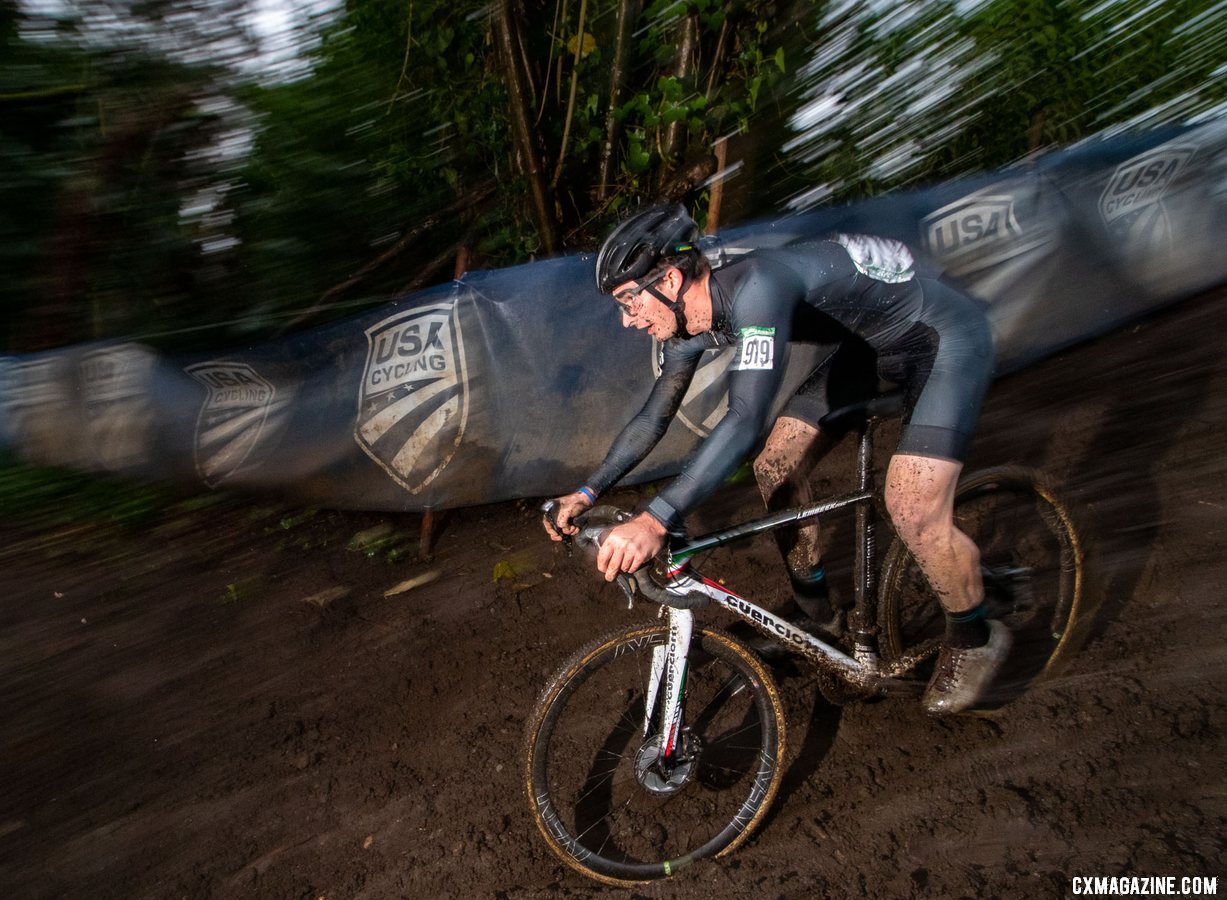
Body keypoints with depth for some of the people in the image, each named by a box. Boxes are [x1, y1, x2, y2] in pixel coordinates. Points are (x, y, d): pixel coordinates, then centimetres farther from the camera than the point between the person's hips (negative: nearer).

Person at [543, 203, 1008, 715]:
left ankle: (974, 639, 10)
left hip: (946, 338, -8)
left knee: (912, 510, -20)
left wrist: (655, 520, -52)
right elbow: (653, 417, 2)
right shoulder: (690, 323, -8)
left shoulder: (754, 287, -36)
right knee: (775, 470, 1)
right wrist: (587, 492, -4)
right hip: (872, 344, 9)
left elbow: (746, 421, -46)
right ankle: (818, 619, 20)